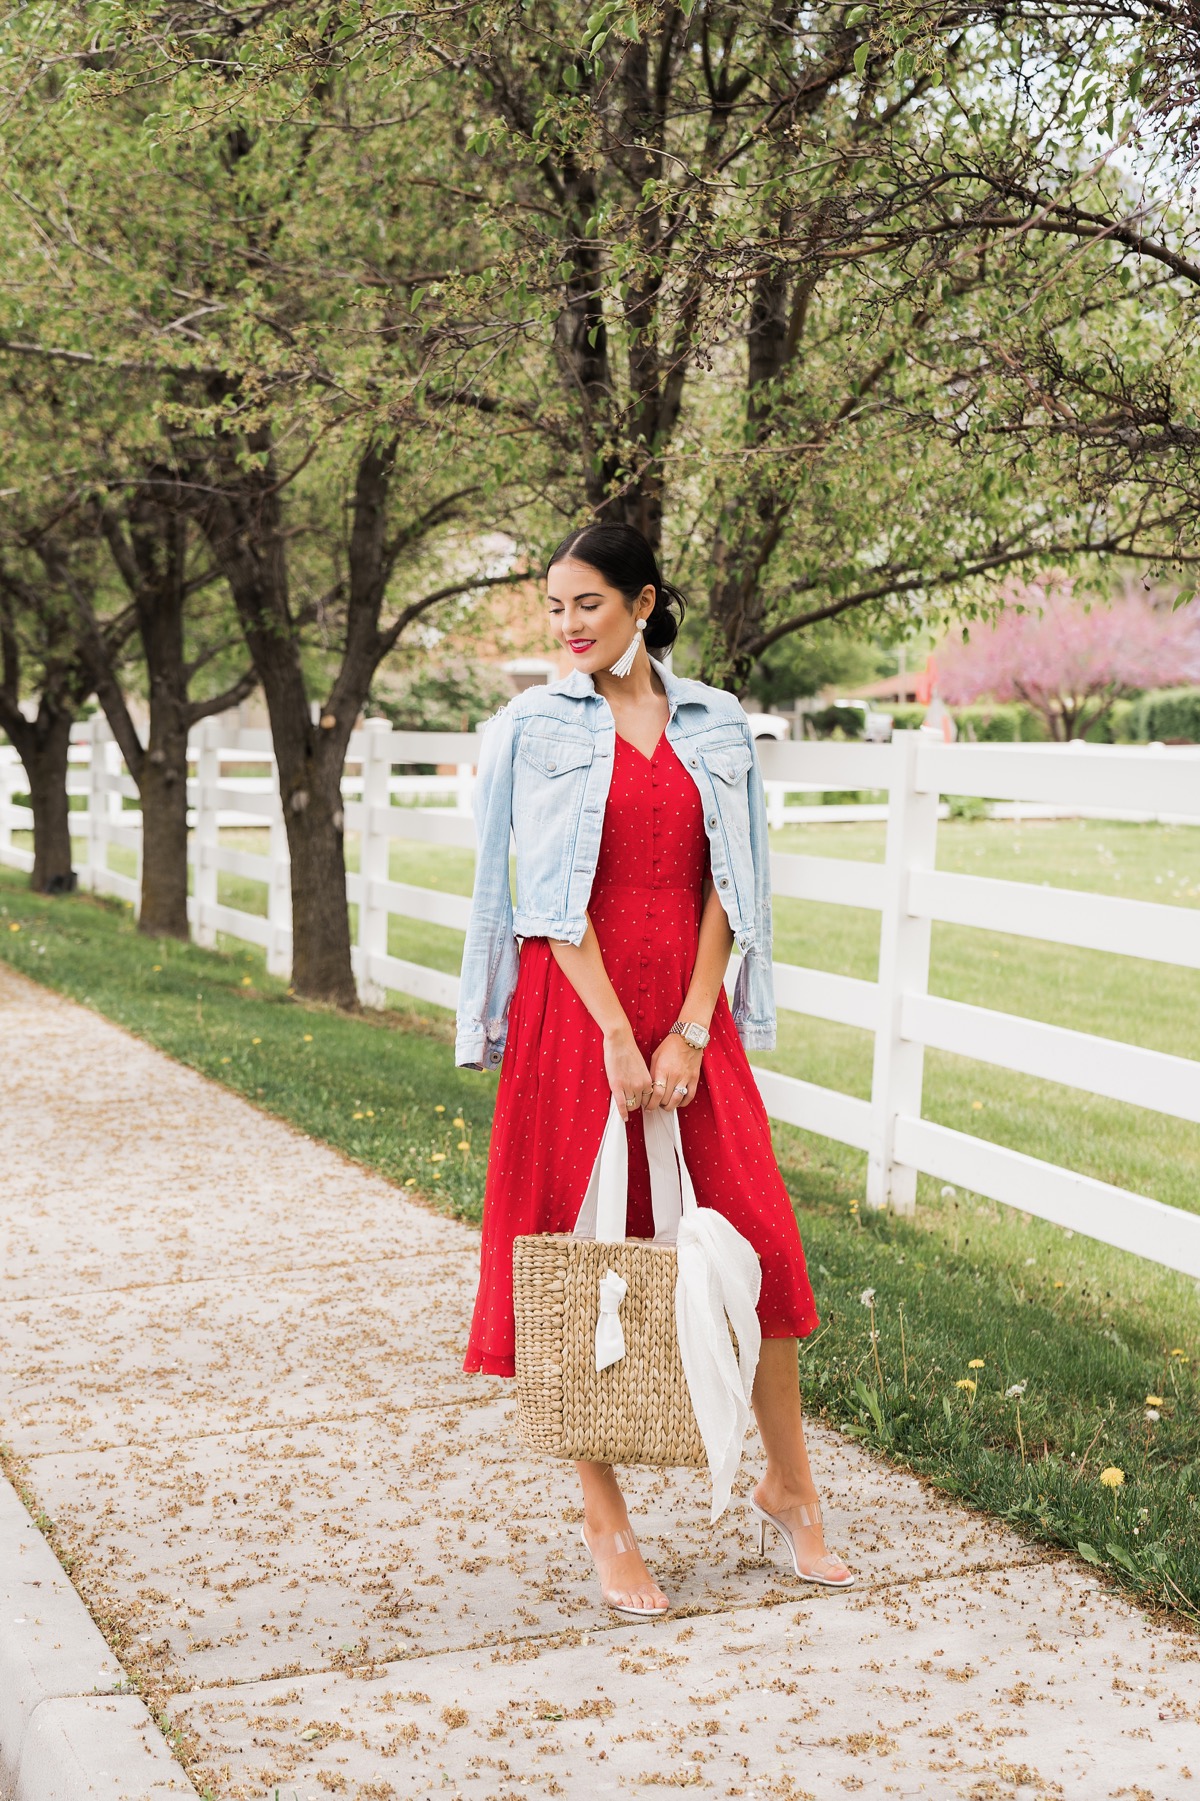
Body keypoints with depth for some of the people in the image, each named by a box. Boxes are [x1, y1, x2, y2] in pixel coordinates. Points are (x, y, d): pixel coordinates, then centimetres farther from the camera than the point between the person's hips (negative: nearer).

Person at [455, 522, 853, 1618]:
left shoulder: (717, 727, 8)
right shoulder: (536, 727, 1)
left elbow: (728, 889, 4)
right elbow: (552, 896, -6)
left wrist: (689, 1032, -7)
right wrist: (617, 1038, -13)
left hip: (690, 1015, 2)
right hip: (575, 1012, -2)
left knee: (753, 1239, 2)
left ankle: (787, 1487, 21)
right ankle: (605, 1523, 13)